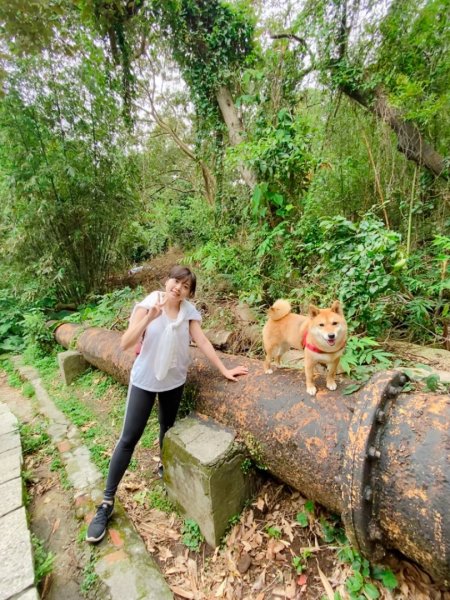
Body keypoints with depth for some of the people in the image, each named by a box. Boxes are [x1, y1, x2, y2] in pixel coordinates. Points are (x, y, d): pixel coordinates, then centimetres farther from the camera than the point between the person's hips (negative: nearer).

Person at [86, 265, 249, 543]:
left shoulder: (189, 311, -7)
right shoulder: (147, 305, -15)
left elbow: (202, 341, -7)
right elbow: (125, 343, -21)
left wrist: (224, 369, -9)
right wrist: (150, 317, -34)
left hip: (174, 380, 3)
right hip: (145, 379, -2)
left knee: (168, 429, 20)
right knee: (129, 438, 3)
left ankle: (165, 468, 49)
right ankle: (107, 502, 19)